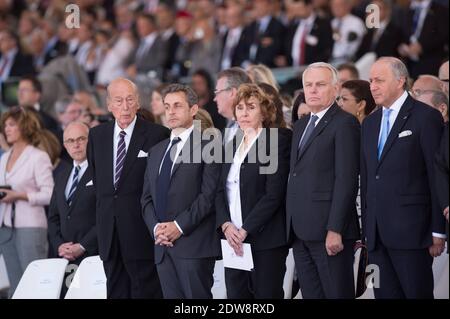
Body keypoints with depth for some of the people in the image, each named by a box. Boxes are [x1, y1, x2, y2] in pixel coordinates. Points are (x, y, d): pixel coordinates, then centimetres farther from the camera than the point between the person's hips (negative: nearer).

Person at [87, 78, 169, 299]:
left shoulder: (157, 135, -7)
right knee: (116, 291, 8)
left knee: (145, 291, -3)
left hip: (141, 230, -5)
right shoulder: (97, 135, 10)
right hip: (109, 230, 5)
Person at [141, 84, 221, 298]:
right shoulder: (157, 151, 21)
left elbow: (209, 194, -10)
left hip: (194, 244, -6)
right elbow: (147, 198, 18)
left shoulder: (208, 145, -1)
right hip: (163, 245, 6)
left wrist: (180, 226, -14)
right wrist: (155, 227, -1)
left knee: (198, 297, -9)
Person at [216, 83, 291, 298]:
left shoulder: (278, 141, -4)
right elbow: (220, 190, 11)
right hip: (234, 242, 6)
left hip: (266, 240, -6)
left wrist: (245, 230, -14)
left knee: (266, 294, -5)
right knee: (236, 295, 2)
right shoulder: (232, 145, 16)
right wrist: (226, 225, -7)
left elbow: (274, 194, -12)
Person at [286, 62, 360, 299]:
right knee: (310, 294, 8)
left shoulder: (344, 124, -7)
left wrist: (335, 230, -19)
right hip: (301, 231, 8)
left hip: (329, 232, -8)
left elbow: (346, 179, -14)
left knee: (337, 294, -4)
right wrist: (292, 226, 11)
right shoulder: (301, 125, 20)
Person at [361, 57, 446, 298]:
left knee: (418, 293, -5)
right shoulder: (370, 123, 17)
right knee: (385, 294, 6)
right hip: (377, 233, 6)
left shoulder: (426, 117, -4)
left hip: (411, 231, -6)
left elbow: (437, 176, -7)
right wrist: (366, 228, 13)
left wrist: (438, 232, -11)